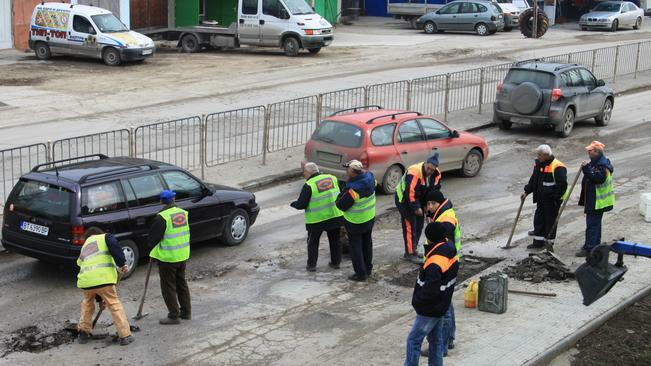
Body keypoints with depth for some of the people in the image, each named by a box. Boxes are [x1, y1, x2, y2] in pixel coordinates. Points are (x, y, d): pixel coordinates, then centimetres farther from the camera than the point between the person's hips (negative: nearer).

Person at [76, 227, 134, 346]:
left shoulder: (83, 249, 36)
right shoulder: (104, 237, 21)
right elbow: (114, 246, -6)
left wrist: (100, 298, 44)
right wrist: (122, 263, -10)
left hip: (85, 281, 5)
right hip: (103, 278, -5)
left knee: (87, 304, 32)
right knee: (114, 305, 9)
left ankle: (83, 333, 34)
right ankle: (125, 336, 7)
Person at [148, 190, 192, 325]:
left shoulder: (162, 217, -18)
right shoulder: (183, 213, 2)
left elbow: (153, 238, -13)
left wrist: (153, 248, 7)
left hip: (168, 257, -7)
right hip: (183, 255, 7)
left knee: (168, 286, 3)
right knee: (181, 283, 19)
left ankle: (174, 316, 6)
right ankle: (186, 312, 26)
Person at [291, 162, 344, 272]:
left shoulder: (309, 186, -15)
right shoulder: (332, 178, 3)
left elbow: (301, 204, -14)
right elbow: (341, 193, 15)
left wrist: (293, 204, 6)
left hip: (317, 220, -5)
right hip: (335, 216, 5)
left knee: (313, 242, 13)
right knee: (334, 240, 19)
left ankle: (311, 265, 15)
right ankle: (336, 262, 26)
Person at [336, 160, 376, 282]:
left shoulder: (353, 189, -33)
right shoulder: (369, 177, -13)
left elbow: (341, 205, -22)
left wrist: (342, 194, -8)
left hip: (355, 223, -7)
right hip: (370, 218, 7)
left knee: (355, 247, 8)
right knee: (367, 244, 22)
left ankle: (361, 274, 14)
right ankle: (368, 268, 37)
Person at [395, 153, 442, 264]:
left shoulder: (436, 174, -9)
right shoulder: (414, 173, -33)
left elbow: (435, 190, 5)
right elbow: (409, 193, -32)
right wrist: (416, 208, -24)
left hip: (418, 199, 8)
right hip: (404, 199, -8)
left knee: (419, 223, 11)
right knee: (410, 226, -10)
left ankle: (413, 250, 24)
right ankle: (410, 253, -5)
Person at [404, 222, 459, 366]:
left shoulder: (434, 264, -31)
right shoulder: (451, 253, -2)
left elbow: (430, 291, -29)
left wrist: (416, 300, -11)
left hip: (430, 310, -9)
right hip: (441, 306, 9)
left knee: (414, 340, 2)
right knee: (436, 340, 18)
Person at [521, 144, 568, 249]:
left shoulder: (557, 167, -19)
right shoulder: (538, 164, 7)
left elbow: (562, 184, -19)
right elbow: (533, 180, 19)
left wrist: (556, 198, -20)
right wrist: (526, 191, 15)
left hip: (552, 200, -8)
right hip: (541, 198, 8)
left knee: (550, 220, 2)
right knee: (538, 219, 13)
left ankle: (549, 242, 13)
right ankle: (538, 241, 22)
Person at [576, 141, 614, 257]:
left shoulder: (602, 165, -22)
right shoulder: (596, 162, 12)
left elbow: (597, 178, -32)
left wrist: (587, 169, -34)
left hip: (597, 202, -11)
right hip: (593, 200, 11)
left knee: (592, 224, -8)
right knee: (595, 223, 20)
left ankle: (589, 248, -5)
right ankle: (596, 245, 32)